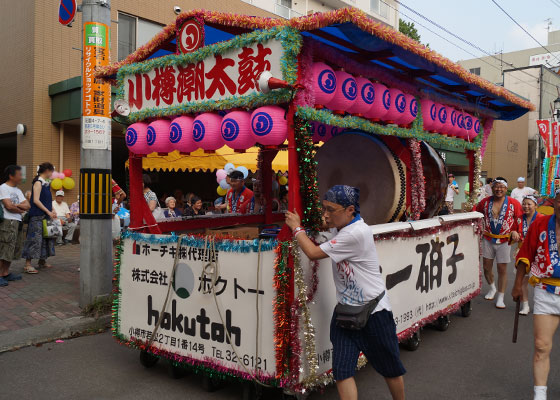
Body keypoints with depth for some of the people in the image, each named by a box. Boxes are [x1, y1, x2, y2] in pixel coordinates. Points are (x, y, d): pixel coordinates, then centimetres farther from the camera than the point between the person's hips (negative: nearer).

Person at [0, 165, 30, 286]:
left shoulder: (18, 190, 20)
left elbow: (27, 206, 11)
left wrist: (16, 205, -6)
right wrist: (21, 210, 2)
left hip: (18, 222, 8)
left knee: (13, 250, 10)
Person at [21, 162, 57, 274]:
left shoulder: (46, 183, 15)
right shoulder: (38, 183, -10)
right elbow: (36, 200, -17)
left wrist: (51, 211, 7)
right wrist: (48, 211, -16)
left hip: (45, 216, 9)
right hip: (37, 216, -9)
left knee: (45, 237, 13)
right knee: (35, 238, -9)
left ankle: (42, 261, 24)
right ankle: (28, 264, -6)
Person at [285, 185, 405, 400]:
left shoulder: (357, 233, -26)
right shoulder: (340, 226, 0)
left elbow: (314, 253, -22)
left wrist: (296, 227, -9)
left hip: (374, 310, -7)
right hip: (346, 310, 7)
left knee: (390, 368, 15)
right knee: (342, 371, -1)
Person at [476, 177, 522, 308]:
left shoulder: (514, 204, -5)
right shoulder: (485, 202, 1)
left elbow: (520, 220, 1)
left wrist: (515, 232, -12)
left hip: (504, 241, -2)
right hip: (488, 239, 3)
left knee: (502, 269, 2)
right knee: (486, 267, 9)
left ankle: (500, 298, 14)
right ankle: (492, 288, 37)